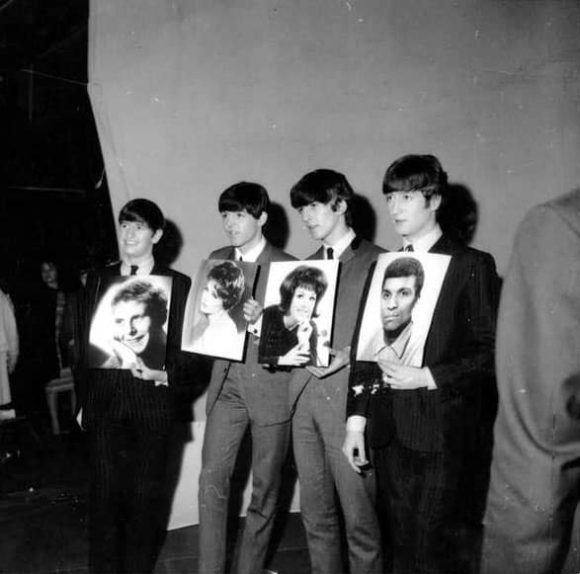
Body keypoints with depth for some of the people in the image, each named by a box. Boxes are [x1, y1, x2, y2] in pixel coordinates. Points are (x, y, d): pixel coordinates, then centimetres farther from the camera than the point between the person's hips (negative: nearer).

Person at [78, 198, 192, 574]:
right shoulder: (98, 280, 10)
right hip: (104, 402, 2)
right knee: (104, 495, 5)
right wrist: (83, 400, 10)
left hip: (153, 403, -2)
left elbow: (187, 347, 0)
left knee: (147, 496, 8)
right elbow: (85, 343, 11)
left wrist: (166, 376, -18)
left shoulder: (178, 284, 2)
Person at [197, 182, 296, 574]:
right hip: (227, 385, 4)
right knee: (212, 479, 0)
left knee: (265, 485, 9)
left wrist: (260, 321, -23)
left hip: (271, 386, -3)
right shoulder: (216, 261, 10)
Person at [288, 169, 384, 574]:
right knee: (316, 516, 14)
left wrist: (348, 355, -18)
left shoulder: (376, 262, -3)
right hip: (305, 397, 6)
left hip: (349, 400, -6)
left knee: (359, 518, 0)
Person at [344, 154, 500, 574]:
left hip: (441, 432, -5)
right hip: (388, 429, 5)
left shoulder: (472, 265, -2)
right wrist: (357, 419, 6)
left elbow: (492, 353, -7)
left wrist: (428, 378, -16)